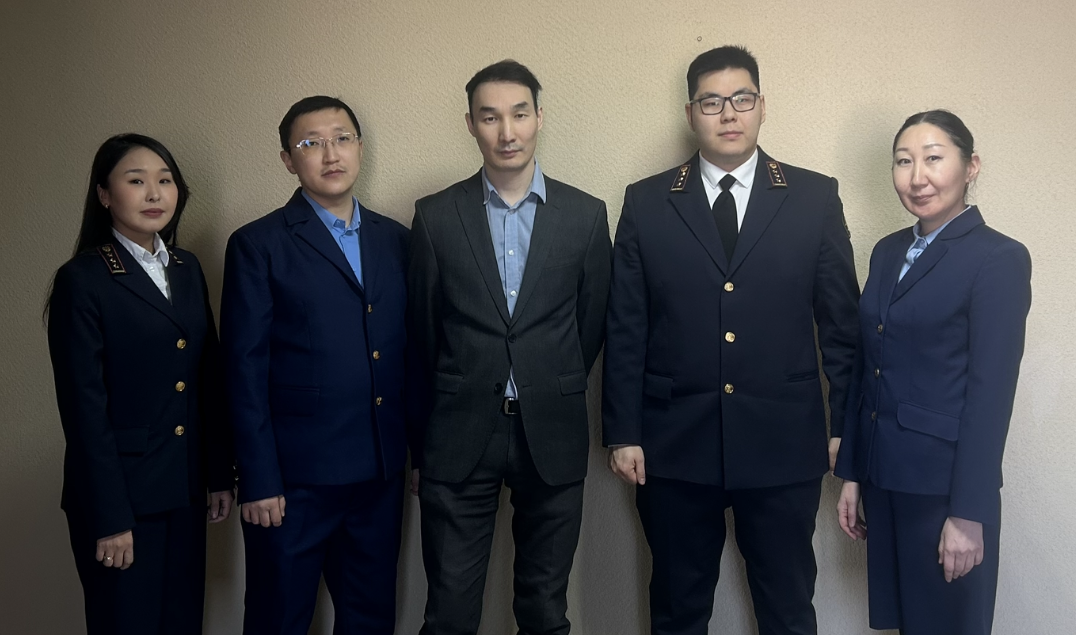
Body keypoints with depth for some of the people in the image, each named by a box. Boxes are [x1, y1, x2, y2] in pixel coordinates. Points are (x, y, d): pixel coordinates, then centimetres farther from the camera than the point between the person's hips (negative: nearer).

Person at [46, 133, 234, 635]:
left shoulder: (187, 270, 9)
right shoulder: (82, 280, -10)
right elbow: (84, 408, -13)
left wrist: (220, 475, 8)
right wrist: (109, 518, -14)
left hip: (185, 490, 6)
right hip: (120, 491, -5)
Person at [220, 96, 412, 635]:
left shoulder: (394, 239, 9)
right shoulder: (258, 245, -4)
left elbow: (409, 349, 11)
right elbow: (245, 371, -7)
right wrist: (258, 482, -11)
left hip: (380, 473, 4)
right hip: (294, 478, -4)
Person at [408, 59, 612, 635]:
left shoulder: (585, 215, 1)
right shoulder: (435, 216, 0)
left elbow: (592, 324, 8)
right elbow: (423, 330, 6)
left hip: (552, 438, 1)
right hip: (460, 437, 0)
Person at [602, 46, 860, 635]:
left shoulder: (815, 197, 2)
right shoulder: (646, 202, 2)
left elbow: (841, 322, 4)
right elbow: (625, 330, 2)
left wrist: (846, 426, 3)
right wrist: (622, 432, -1)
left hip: (784, 446, 0)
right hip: (675, 446, 1)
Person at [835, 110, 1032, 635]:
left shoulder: (1000, 258, -11)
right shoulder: (887, 252, 8)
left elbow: (991, 394, -14)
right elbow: (865, 370, 10)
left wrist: (969, 514, -15)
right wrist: (851, 474, 9)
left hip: (945, 484, -6)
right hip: (883, 476, 6)